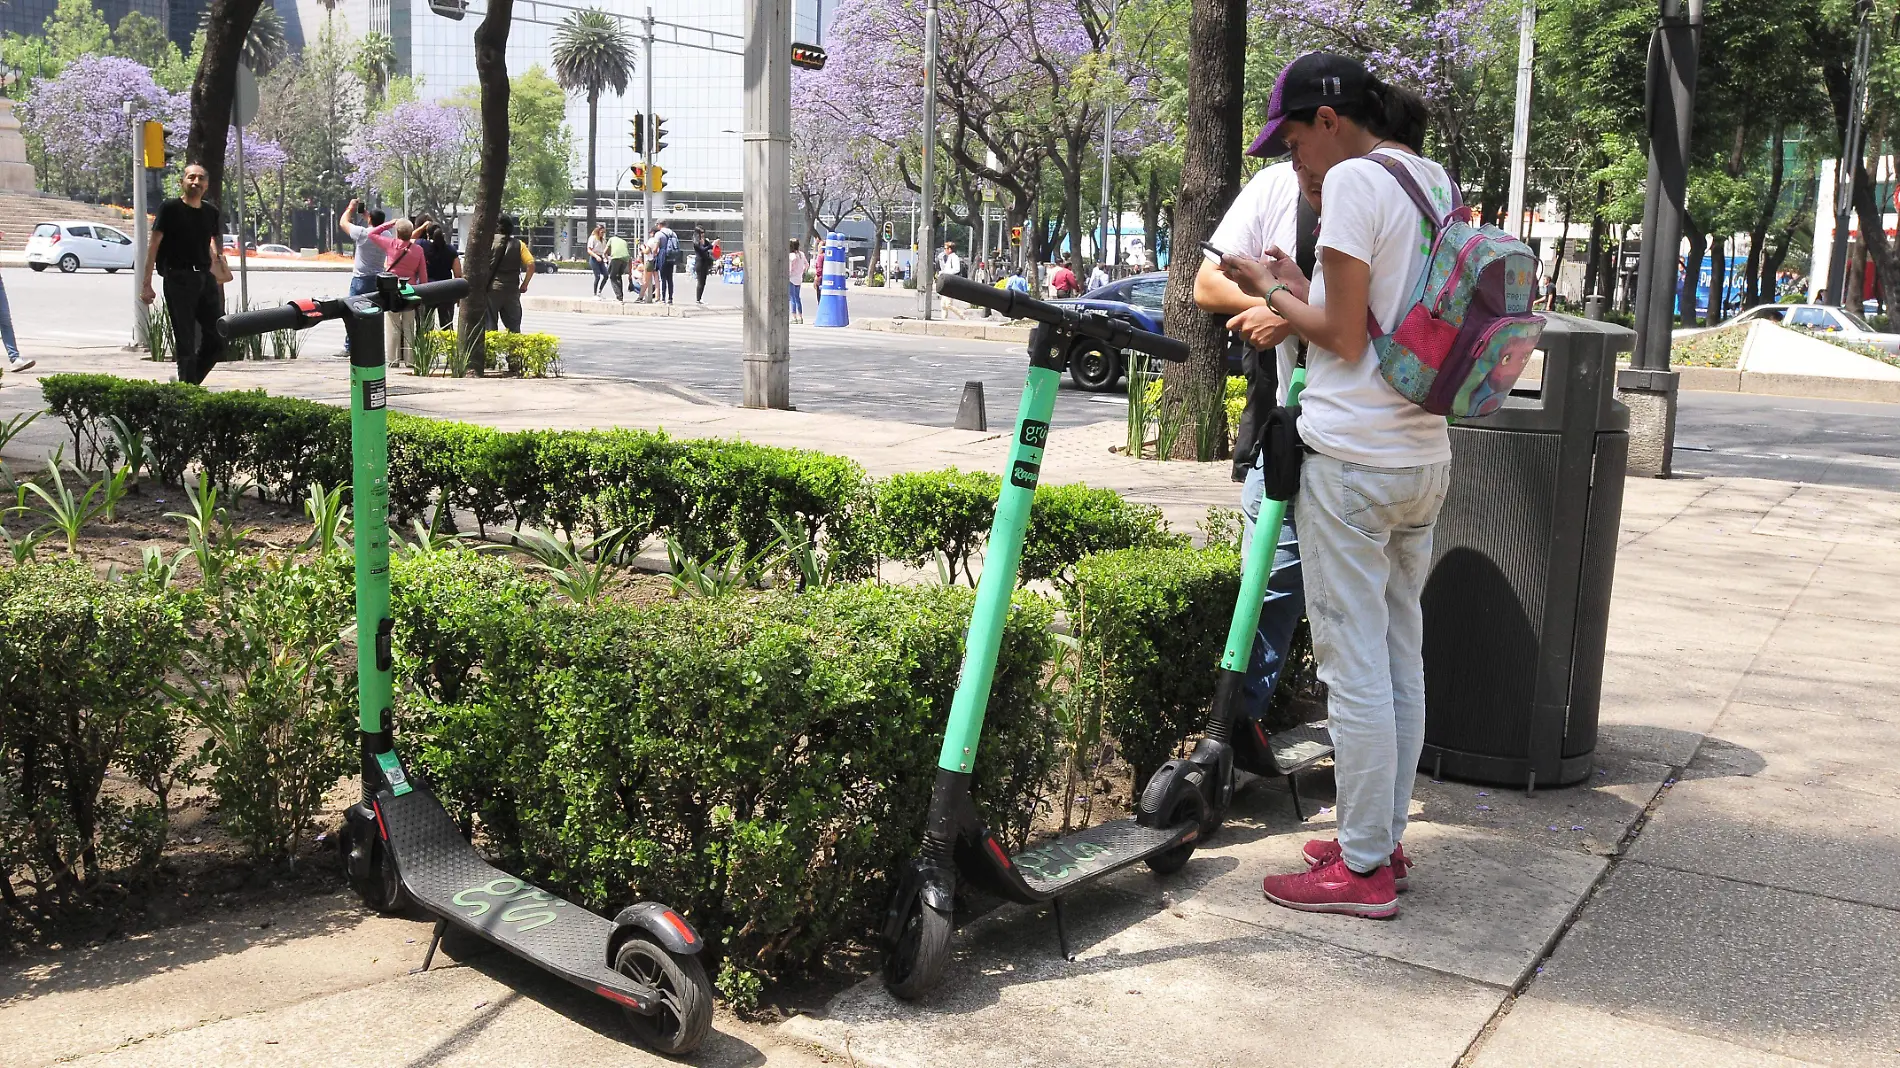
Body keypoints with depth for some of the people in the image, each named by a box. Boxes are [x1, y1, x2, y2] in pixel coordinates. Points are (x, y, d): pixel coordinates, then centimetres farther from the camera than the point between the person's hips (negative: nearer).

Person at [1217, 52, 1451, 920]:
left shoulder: (1355, 180, -12)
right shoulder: (1438, 183, 14)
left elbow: (1345, 339, -15)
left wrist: (1268, 290, 0)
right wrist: (1297, 292, 16)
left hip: (1352, 458, -9)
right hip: (1424, 457, 9)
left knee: (1353, 665, -2)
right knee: (1400, 658, 14)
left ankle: (1362, 869, 7)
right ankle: (1385, 841, 25)